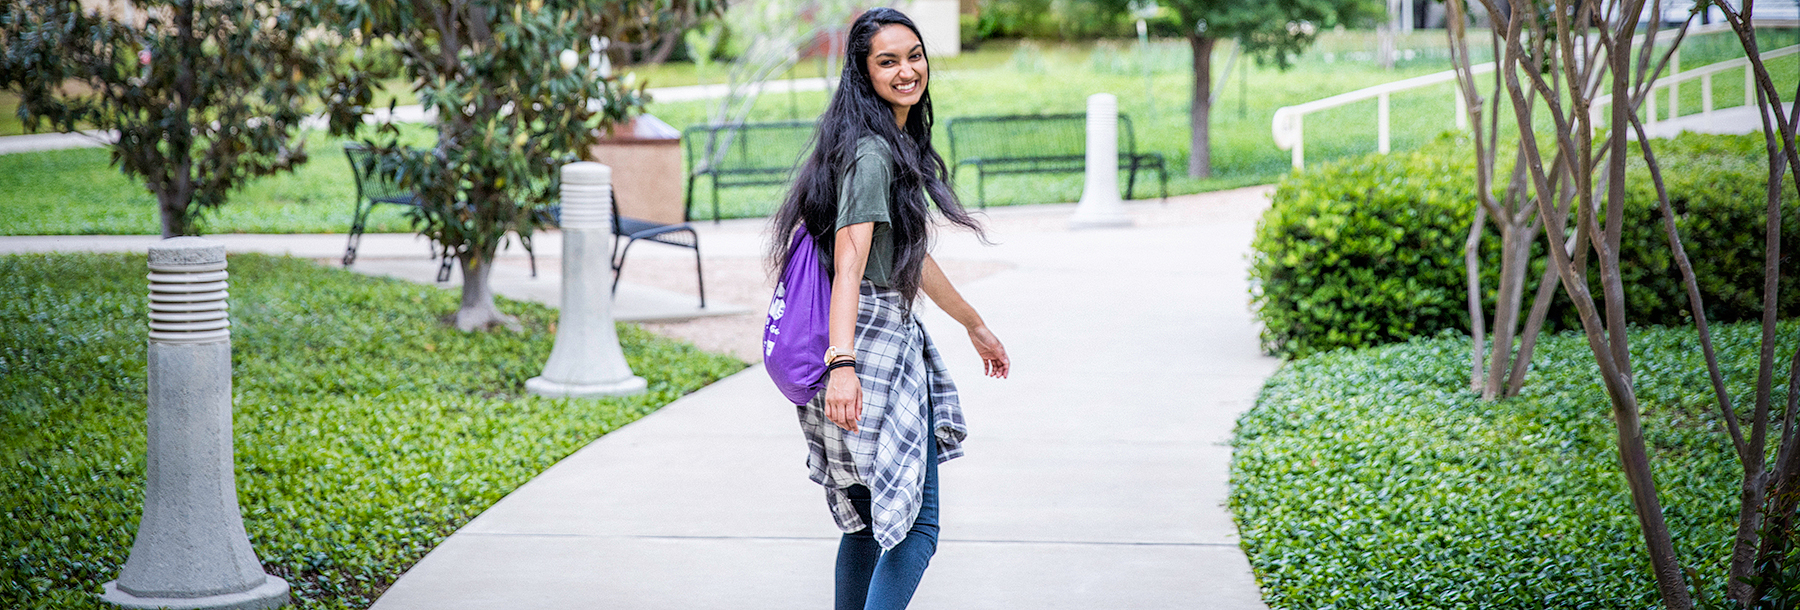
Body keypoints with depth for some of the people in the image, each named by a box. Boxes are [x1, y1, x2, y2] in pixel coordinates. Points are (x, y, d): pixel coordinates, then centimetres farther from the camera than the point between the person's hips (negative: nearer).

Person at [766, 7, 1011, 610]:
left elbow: (913, 257, 28)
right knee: (914, 524, -10)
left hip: (894, 340, 10)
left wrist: (975, 325, 37)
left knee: (873, 519, 15)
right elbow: (849, 265, -26)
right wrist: (843, 363, -38)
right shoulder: (872, 154, -15)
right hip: (873, 344, -10)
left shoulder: (899, 146, 17)